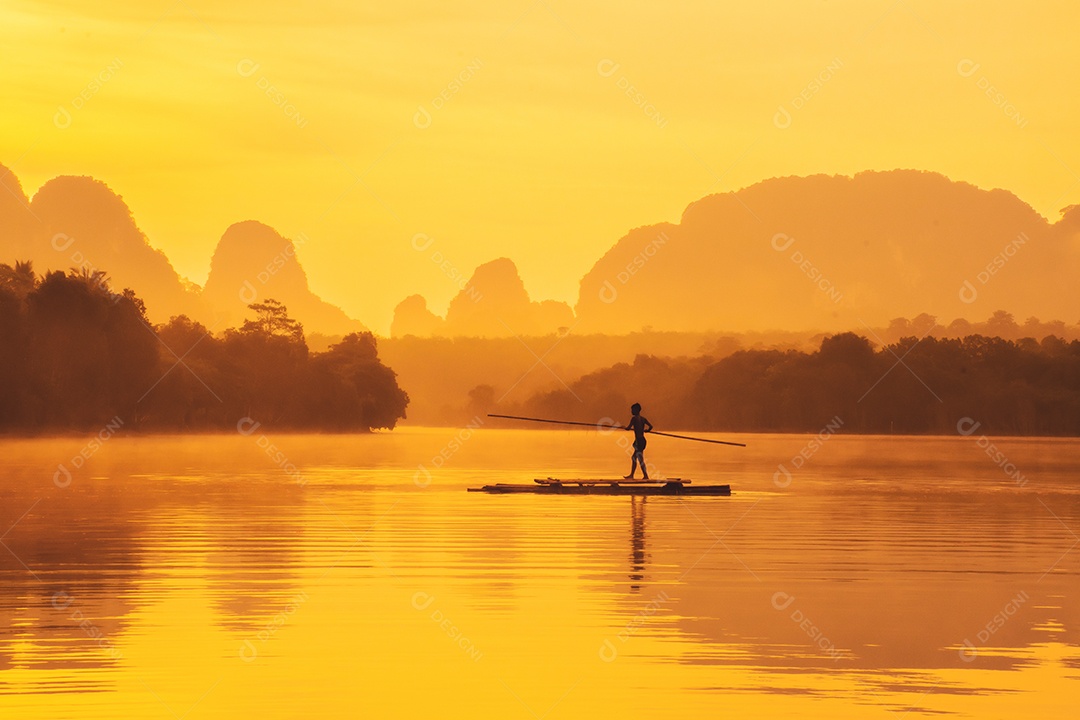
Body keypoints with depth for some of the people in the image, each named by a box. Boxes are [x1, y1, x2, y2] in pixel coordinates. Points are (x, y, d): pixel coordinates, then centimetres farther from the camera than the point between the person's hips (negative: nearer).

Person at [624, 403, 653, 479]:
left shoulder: (634, 418, -12)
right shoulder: (643, 418, 10)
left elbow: (628, 428, -20)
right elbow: (650, 426, 7)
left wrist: (624, 428, 2)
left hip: (638, 440, -9)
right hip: (642, 440, 9)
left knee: (640, 459, -6)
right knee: (634, 458, 18)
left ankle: (646, 476, -7)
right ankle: (631, 475, 23)